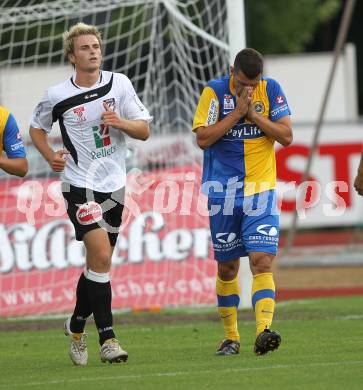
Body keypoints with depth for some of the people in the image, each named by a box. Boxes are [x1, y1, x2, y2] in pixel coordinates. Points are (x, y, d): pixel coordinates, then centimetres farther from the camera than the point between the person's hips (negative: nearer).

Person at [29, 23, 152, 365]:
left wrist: (119, 122, -16)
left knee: (98, 261, 12)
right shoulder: (57, 96, -5)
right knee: (101, 256, -18)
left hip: (114, 185, 4)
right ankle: (107, 338, -15)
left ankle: (77, 325, 33)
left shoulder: (119, 84, 1)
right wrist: (51, 157, -2)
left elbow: (144, 130, 3)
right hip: (79, 185, -4)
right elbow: (37, 128, 14)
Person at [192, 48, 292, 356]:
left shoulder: (271, 90, -1)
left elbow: (286, 136, -5)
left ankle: (264, 331, -26)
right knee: (227, 267, 8)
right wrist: (237, 112, -18)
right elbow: (203, 138, -13)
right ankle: (231, 336, 21)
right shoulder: (215, 91, -6)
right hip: (223, 193, 0)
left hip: (261, 191, 0)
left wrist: (253, 114, -14)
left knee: (263, 261, -15)